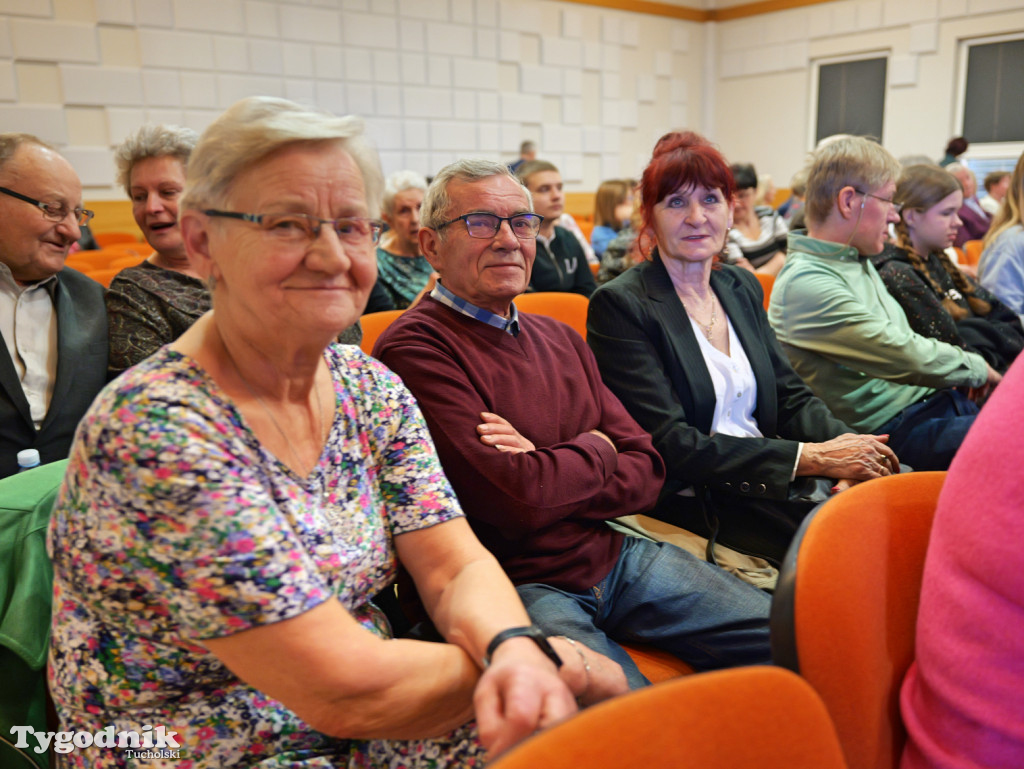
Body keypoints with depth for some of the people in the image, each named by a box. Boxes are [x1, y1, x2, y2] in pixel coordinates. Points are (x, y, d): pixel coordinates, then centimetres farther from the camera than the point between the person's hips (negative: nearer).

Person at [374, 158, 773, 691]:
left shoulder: (561, 340, 14)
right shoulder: (415, 348, -11)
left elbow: (646, 473, 7)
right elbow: (516, 497, -21)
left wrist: (548, 472, -12)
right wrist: (595, 448, -1)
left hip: (616, 557, 7)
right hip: (517, 584, -7)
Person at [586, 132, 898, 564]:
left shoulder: (742, 287, 13)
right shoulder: (619, 306, -10)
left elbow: (790, 395, 12)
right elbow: (671, 446, -16)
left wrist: (844, 443, -11)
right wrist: (810, 458, -18)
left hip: (769, 485, 7)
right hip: (692, 506, -6)